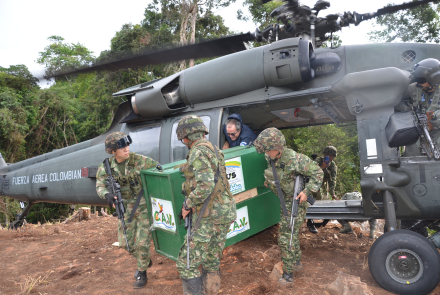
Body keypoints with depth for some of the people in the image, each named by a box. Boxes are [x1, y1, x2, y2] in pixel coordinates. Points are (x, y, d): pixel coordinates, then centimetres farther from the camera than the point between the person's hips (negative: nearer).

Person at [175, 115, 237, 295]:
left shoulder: (198, 152, -14)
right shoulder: (213, 150, 15)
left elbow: (206, 185, -25)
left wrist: (188, 205, -12)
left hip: (210, 215, -9)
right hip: (224, 211, 9)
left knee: (187, 261, 3)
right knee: (211, 260, 19)